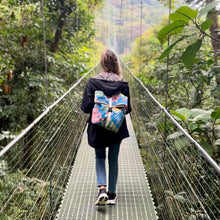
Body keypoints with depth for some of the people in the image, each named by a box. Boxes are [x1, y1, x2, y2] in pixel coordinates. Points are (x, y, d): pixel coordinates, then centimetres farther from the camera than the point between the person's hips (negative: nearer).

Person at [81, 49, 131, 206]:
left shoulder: (92, 82, -12)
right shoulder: (122, 83, -8)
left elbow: (86, 107, -11)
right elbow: (127, 108, -4)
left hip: (98, 128, -1)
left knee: (100, 158, 17)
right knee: (113, 160, 14)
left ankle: (102, 188, -2)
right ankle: (112, 194, 22)